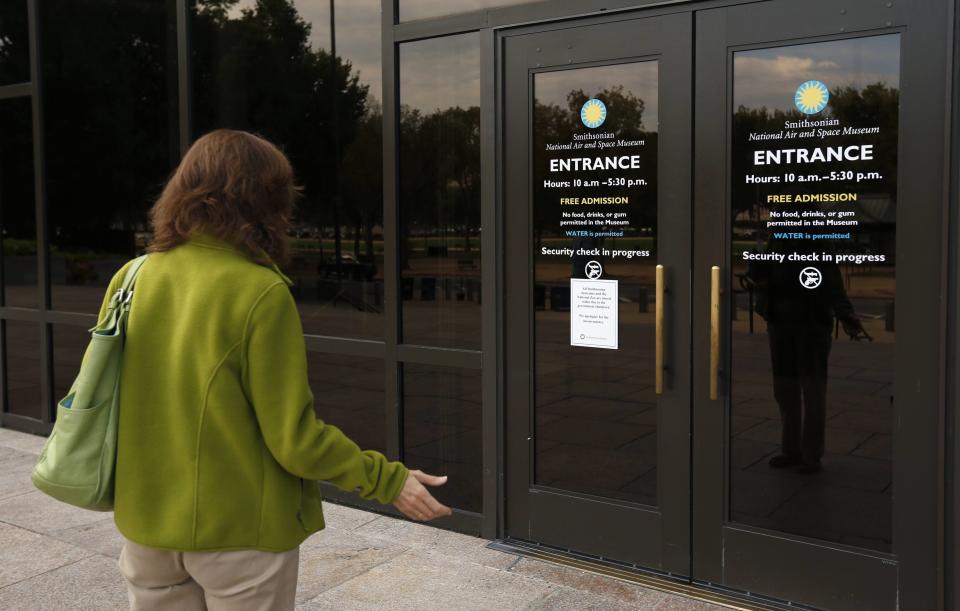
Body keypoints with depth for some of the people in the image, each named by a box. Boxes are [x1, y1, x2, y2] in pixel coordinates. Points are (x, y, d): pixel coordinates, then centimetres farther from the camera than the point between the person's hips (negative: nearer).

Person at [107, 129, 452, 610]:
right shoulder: (260, 293, -19)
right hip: (240, 533, -5)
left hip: (146, 526, 5)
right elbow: (294, 438, -18)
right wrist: (389, 481, -8)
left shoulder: (130, 279, -4)